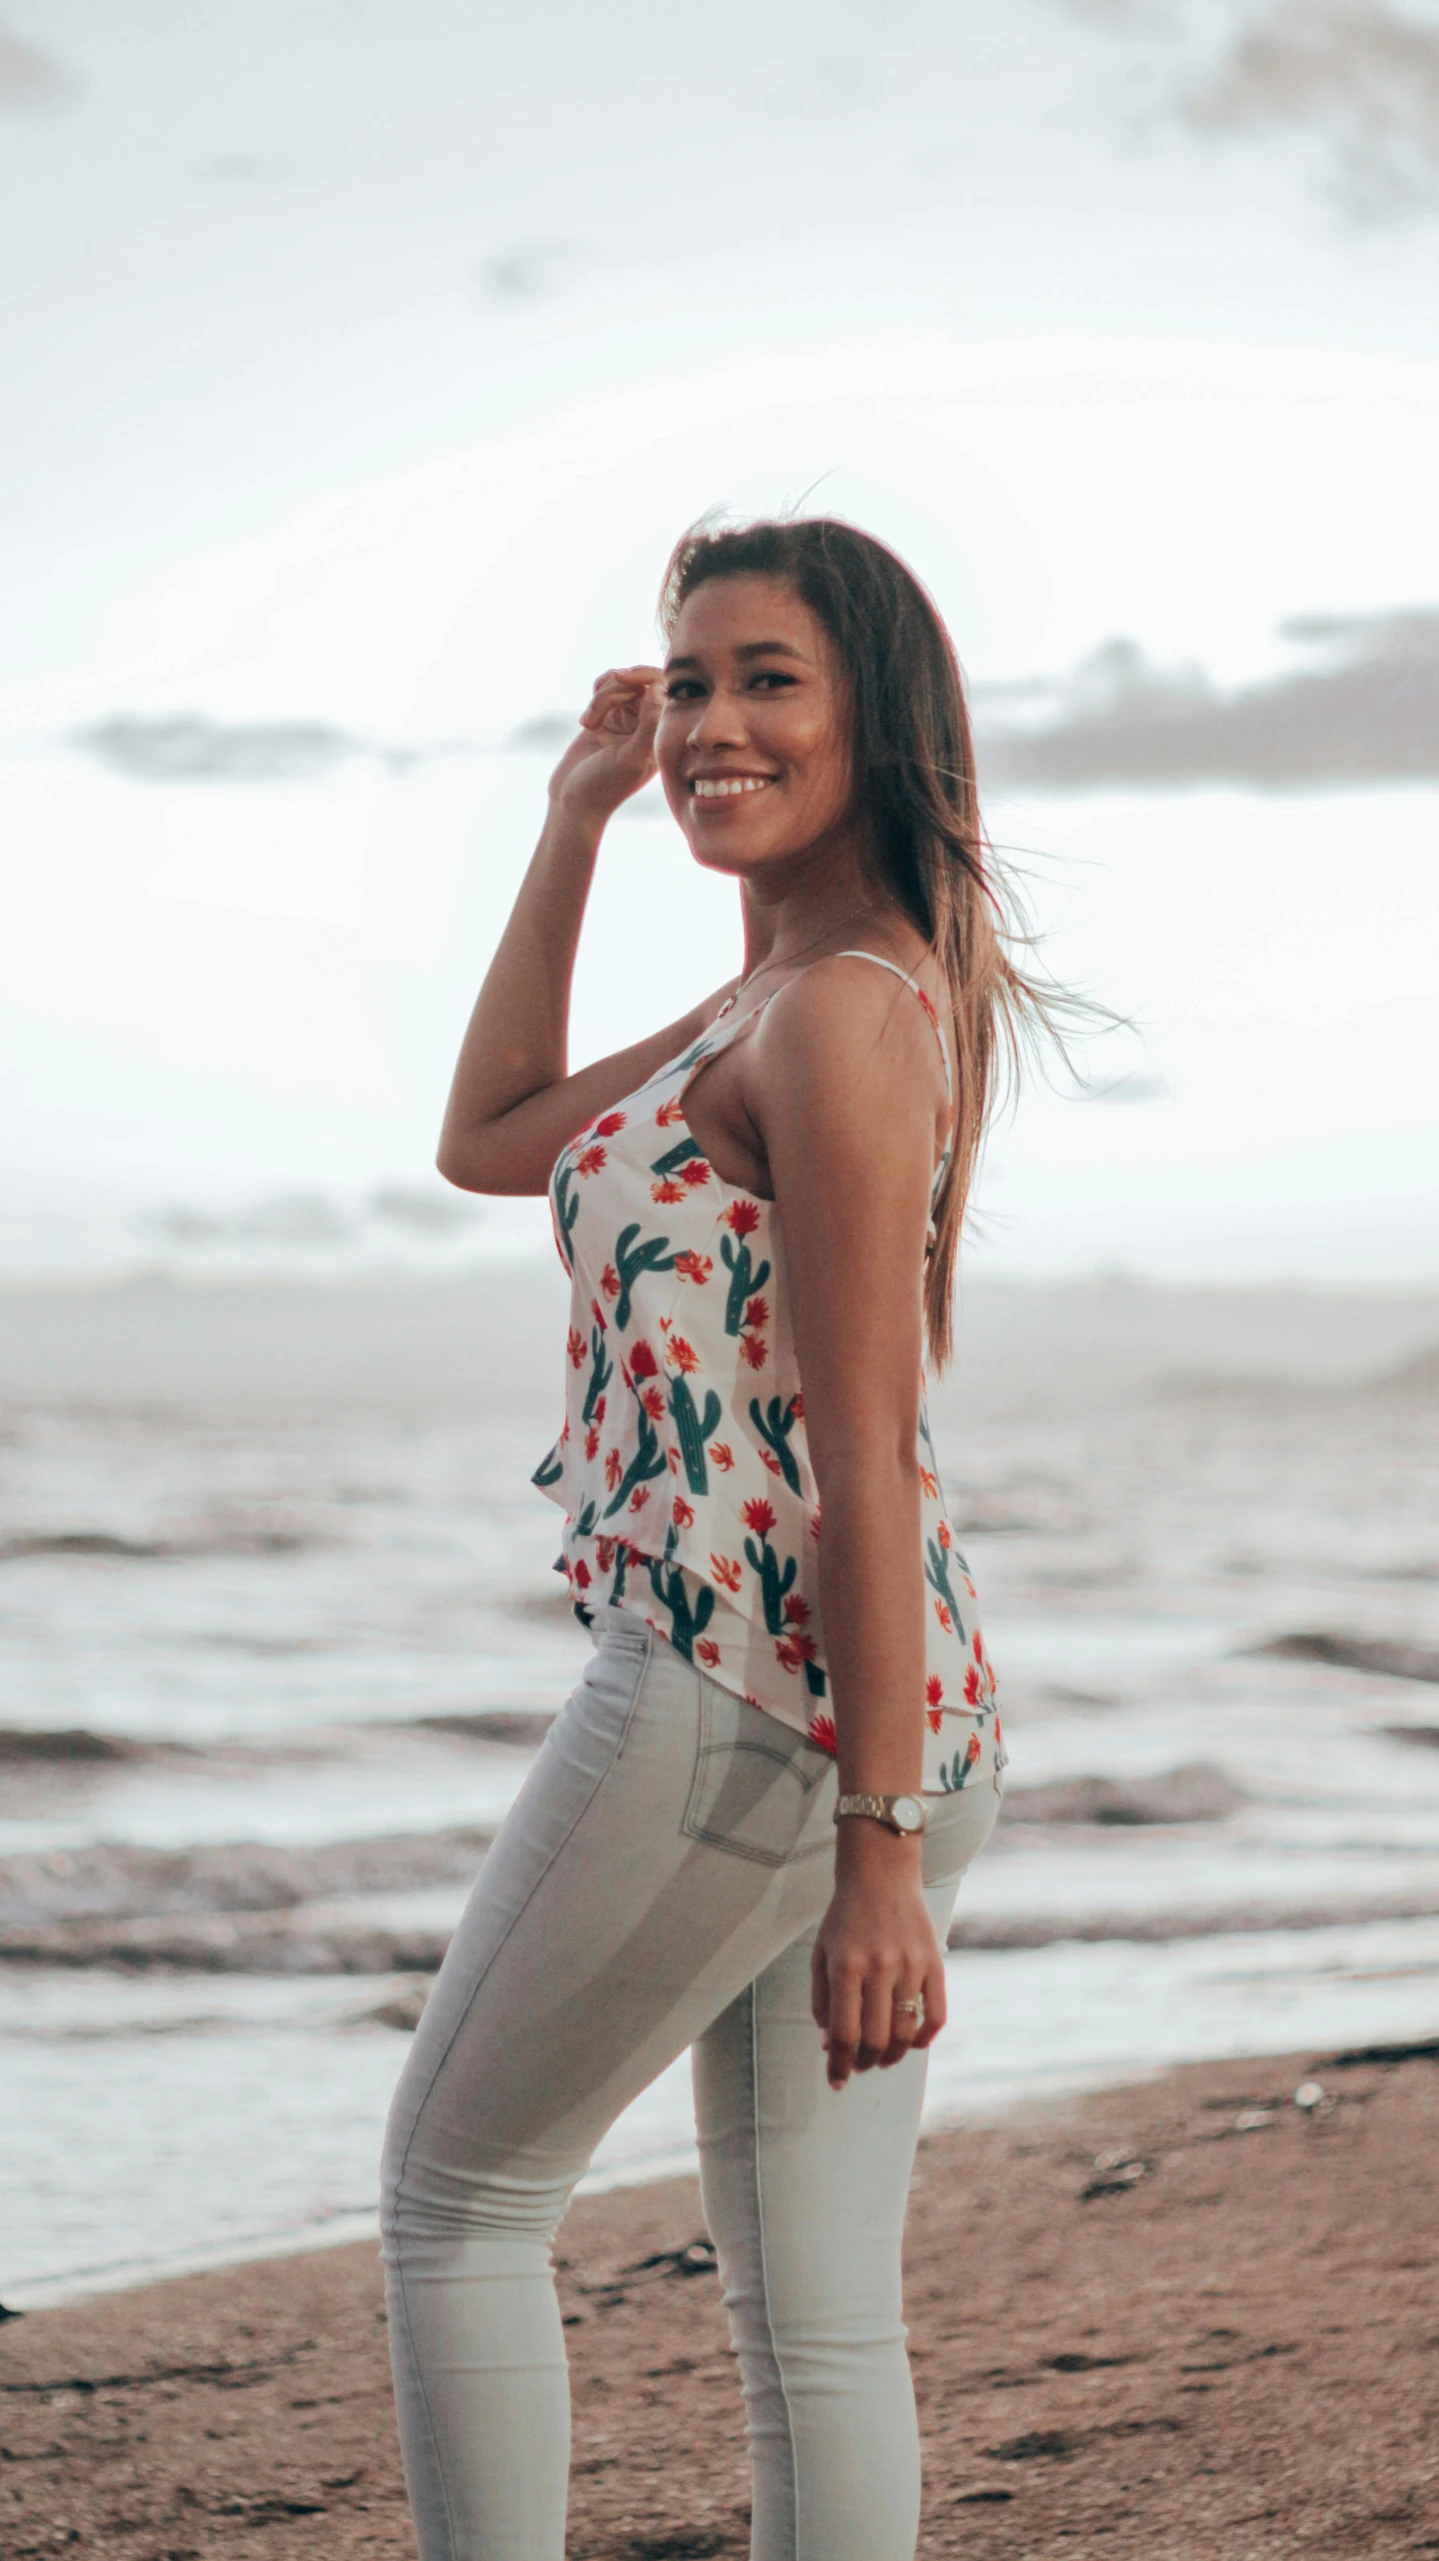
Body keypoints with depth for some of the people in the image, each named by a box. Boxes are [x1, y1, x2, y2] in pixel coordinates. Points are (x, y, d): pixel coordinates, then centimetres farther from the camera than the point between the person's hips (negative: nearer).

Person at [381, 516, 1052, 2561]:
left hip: (744, 1701, -9)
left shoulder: (840, 1014, -14)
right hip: (883, 1729, 9)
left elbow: (867, 1456, -19)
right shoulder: (771, 998, 15)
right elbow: (488, 1139, 28)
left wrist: (883, 1849, -20)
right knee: (812, 2310, 10)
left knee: (457, 2193, 8)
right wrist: (572, 829, 20)